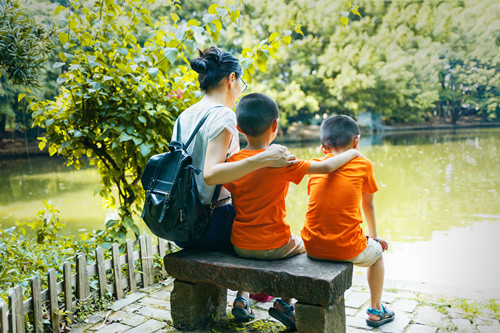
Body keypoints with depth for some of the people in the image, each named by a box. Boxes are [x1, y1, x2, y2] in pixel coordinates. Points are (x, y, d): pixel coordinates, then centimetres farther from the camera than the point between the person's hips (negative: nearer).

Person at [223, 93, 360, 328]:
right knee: (304, 245, 27)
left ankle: (242, 298, 29)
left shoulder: (232, 161, -6)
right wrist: (351, 152, 0)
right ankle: (284, 302, 20)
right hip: (275, 246, -4)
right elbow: (326, 167, -18)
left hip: (240, 246, 4)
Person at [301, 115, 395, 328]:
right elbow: (367, 205, 17)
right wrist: (373, 236, 31)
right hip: (347, 249, -3)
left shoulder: (316, 165, 8)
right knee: (377, 251, 30)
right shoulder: (363, 165, 2)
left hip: (313, 246, 3)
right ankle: (375, 310, 39)